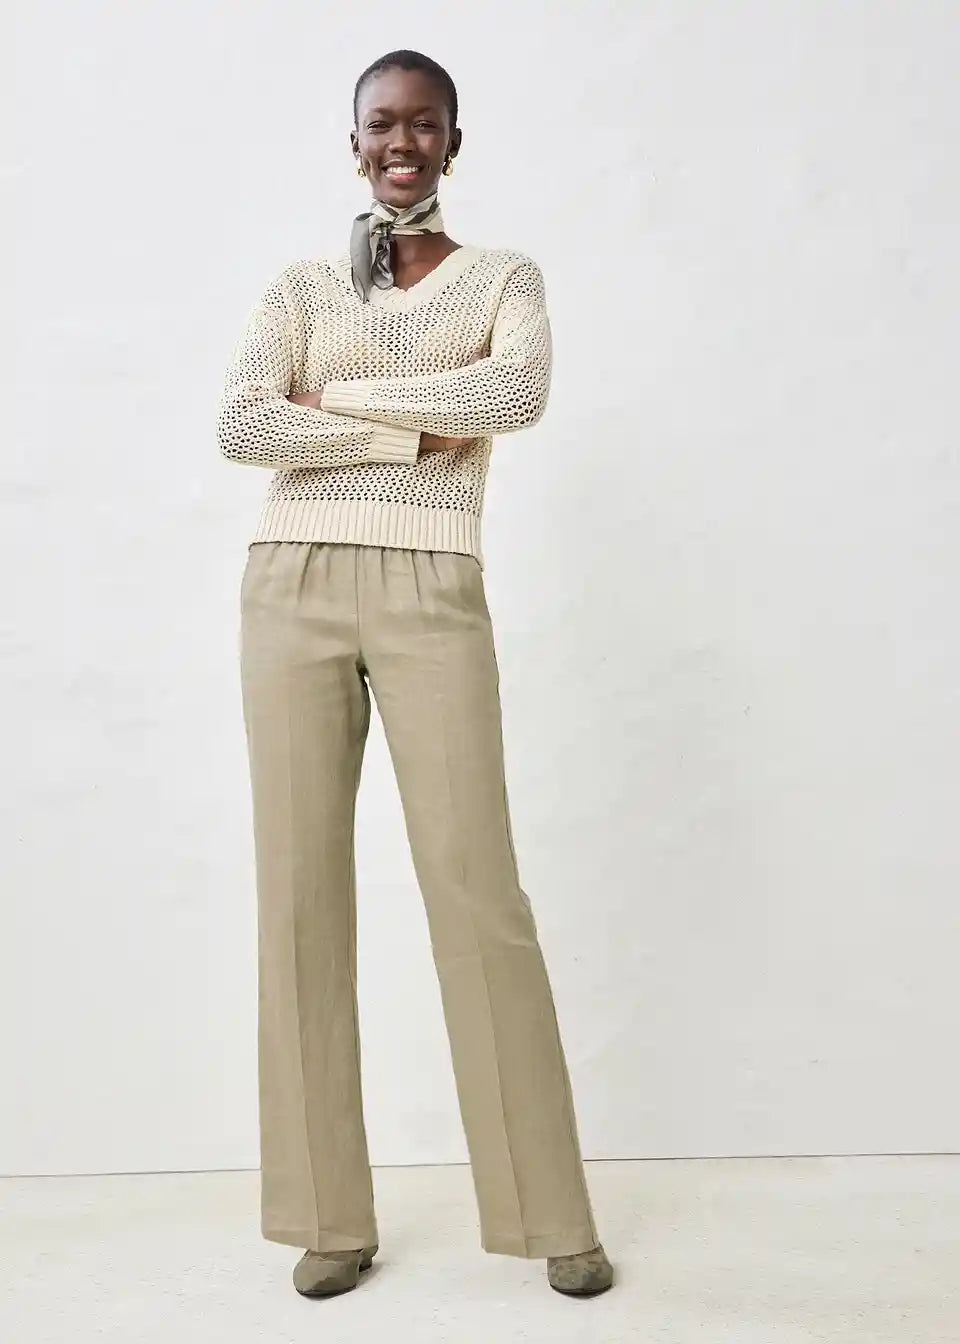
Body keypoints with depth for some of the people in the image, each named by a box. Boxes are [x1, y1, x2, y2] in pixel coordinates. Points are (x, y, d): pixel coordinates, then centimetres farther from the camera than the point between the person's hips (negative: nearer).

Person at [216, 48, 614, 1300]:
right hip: (293, 592, 2)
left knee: (478, 887, -5)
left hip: (430, 598, -2)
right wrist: (418, 434, -9)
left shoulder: (505, 275, 12)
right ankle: (331, 1217, 13)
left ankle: (555, 1215, 7)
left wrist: (338, 396, -6)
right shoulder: (299, 287, 14)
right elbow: (239, 426, -4)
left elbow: (521, 392, -11)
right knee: (302, 890, 1)